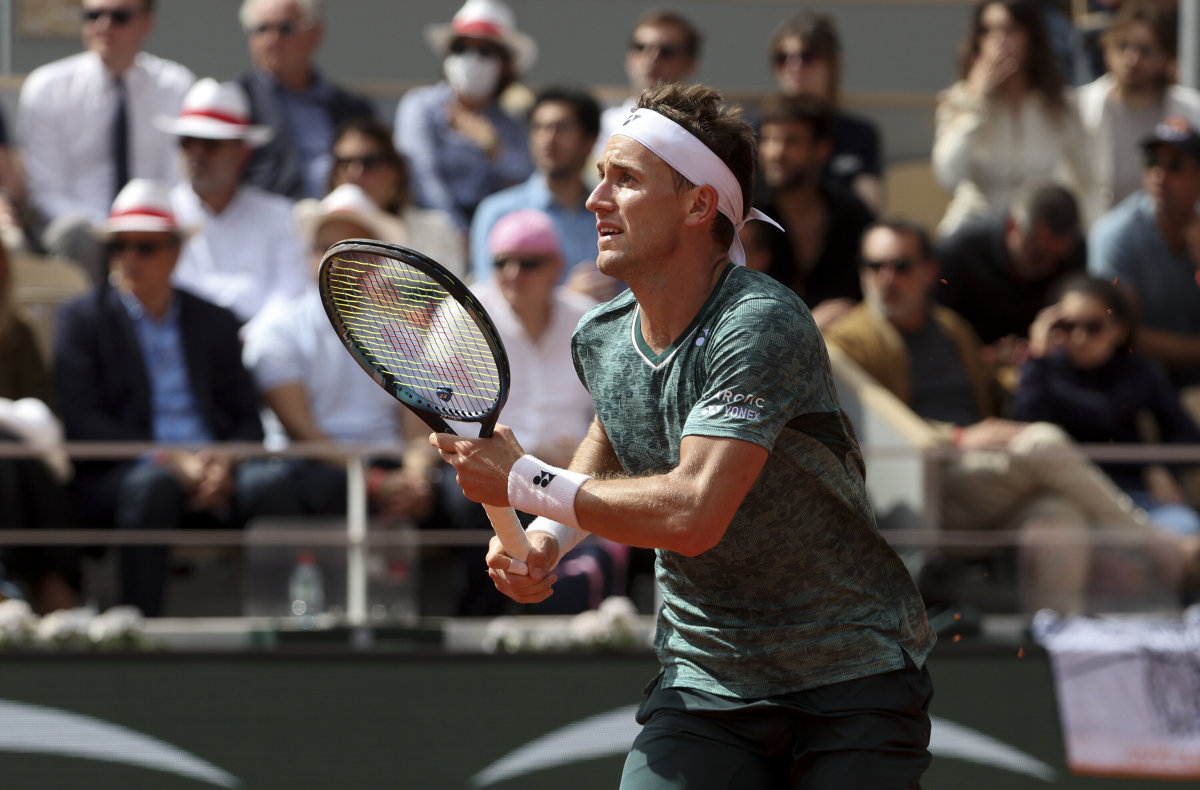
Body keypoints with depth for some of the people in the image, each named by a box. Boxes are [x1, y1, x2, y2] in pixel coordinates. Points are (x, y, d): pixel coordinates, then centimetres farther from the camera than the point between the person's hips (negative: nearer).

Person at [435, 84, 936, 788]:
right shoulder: (600, 338, 2)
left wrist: (522, 482, -21)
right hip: (704, 680, 5)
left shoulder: (762, 326, -22)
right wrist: (548, 534, 8)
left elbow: (692, 513, -31)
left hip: (856, 677, -5)